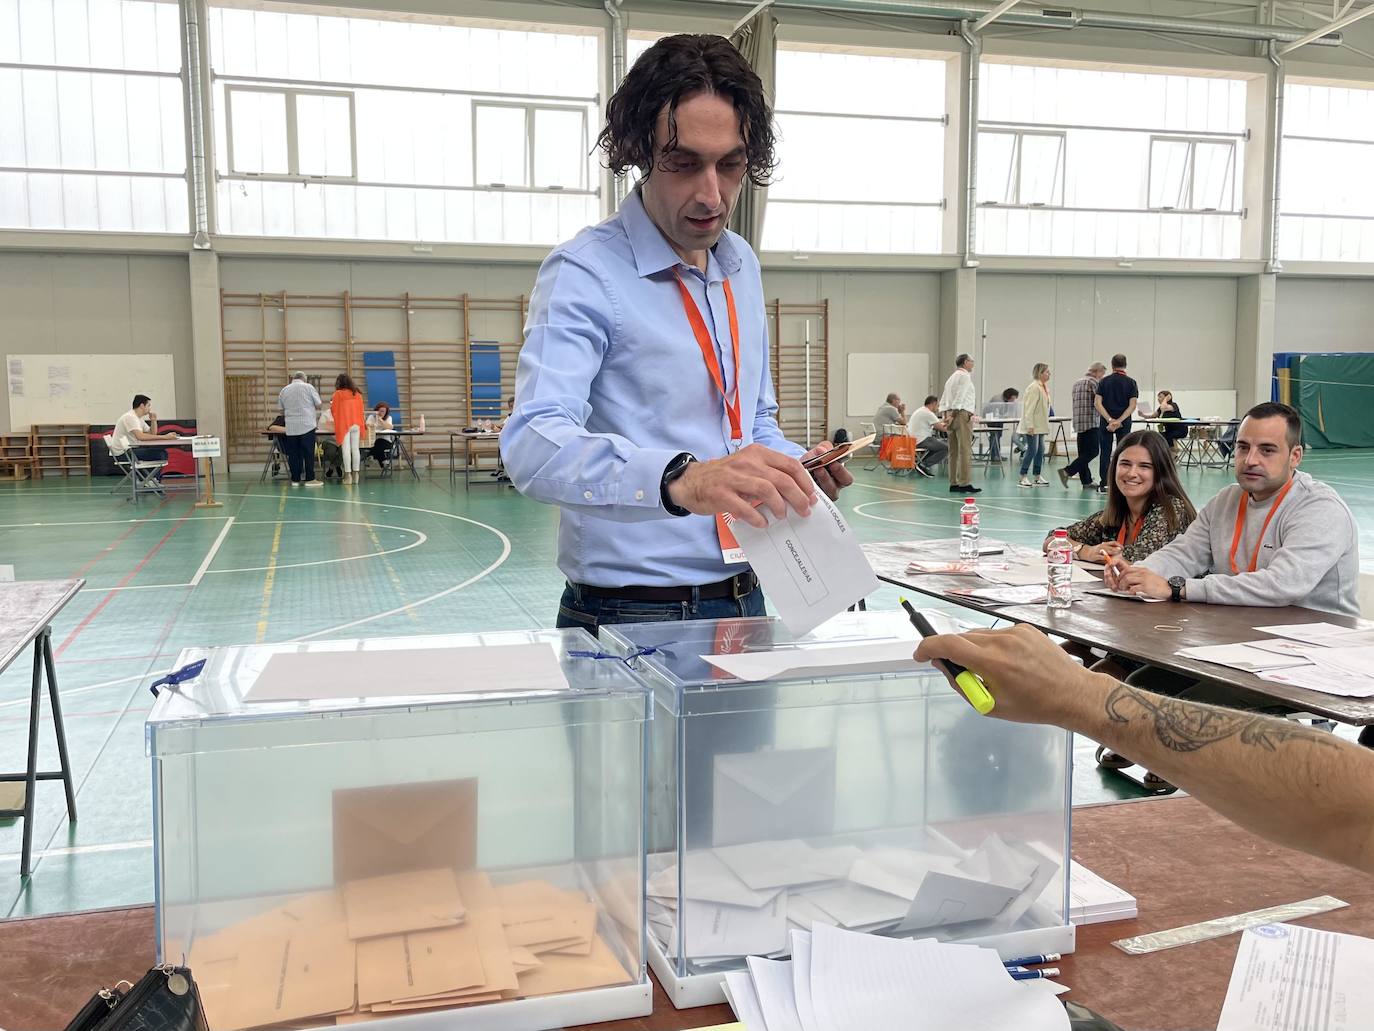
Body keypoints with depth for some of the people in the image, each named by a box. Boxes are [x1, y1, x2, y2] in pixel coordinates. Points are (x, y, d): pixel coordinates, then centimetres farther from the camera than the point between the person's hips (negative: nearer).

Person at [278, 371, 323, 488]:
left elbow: (281, 411, 16)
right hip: (307, 425, -3)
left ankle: (295, 479, 8)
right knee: (308, 453, -1)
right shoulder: (308, 387, 0)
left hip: (291, 427, 3)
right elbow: (319, 405, 2)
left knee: (293, 454, 6)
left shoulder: (284, 390, 10)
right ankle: (310, 479, -2)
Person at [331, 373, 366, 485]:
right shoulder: (357, 394, 7)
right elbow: (361, 410, 11)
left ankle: (348, 475, -7)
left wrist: (331, 405, 21)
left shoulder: (338, 394, -5)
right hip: (356, 424, 4)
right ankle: (355, 474, 7)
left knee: (346, 449, -3)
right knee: (356, 449, 6)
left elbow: (334, 410, 0)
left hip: (344, 425, -3)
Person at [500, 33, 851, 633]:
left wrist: (797, 466, -3)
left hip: (741, 601, 7)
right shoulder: (585, 272, -15)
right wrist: (681, 479, -45)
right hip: (629, 615, -7)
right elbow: (533, 446, -29)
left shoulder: (743, 267, 7)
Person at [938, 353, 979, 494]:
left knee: (954, 451, 7)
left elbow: (944, 398, 16)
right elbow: (960, 397, -14)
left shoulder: (952, 377, 21)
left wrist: (946, 413, 8)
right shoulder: (965, 376, -5)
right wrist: (953, 414, -14)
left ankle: (954, 484, 6)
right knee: (965, 451, -11)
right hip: (962, 414, -9)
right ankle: (965, 483, -15)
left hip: (952, 415, 9)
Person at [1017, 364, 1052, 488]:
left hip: (1040, 426, 9)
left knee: (1040, 450, 9)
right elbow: (1029, 408, -20)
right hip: (1032, 426, -9)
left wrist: (1045, 426, 16)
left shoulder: (1044, 387, 13)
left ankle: (1038, 477, 15)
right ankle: (1022, 478, -6)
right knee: (1032, 450, -10)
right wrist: (1030, 425, -24)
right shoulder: (1034, 387, -15)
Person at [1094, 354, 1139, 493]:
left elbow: (1097, 403, -8)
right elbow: (1132, 405, -10)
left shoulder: (1104, 381, 0)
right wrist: (1119, 420, -15)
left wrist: (1109, 419, -13)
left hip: (1106, 421, 0)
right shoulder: (1131, 382, -1)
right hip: (1124, 422, 0)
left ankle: (1103, 485, 1)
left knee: (1105, 453, 3)